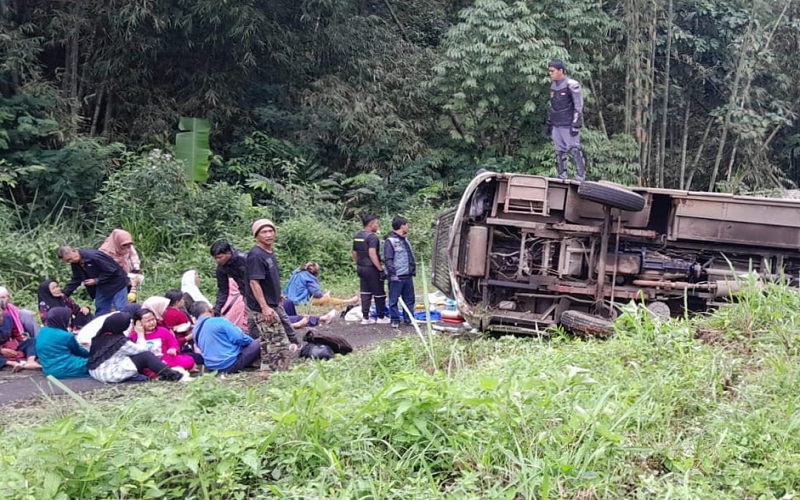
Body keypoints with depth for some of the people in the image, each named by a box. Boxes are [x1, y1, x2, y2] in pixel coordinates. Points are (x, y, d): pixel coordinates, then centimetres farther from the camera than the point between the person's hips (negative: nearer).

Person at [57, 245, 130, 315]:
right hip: (101, 287, 8)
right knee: (100, 311, 10)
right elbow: (75, 280, 4)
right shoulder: (75, 264, -3)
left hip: (116, 283, -8)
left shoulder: (93, 256, -29)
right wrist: (64, 294, -6)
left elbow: (111, 271, -26)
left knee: (122, 311, -7)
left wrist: (96, 281, -23)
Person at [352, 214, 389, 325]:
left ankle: (365, 317, 11)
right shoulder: (372, 237, -17)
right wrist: (380, 269, -23)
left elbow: (354, 253, 17)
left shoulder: (357, 236, 10)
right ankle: (381, 317, 12)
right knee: (379, 293, 4)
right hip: (371, 269, -8)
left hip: (361, 268, 8)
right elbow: (372, 254, -25)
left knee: (365, 293, 11)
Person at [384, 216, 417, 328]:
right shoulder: (390, 241, -11)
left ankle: (409, 319, 20)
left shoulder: (405, 239, 16)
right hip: (396, 277, -8)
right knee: (394, 300, 0)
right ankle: (395, 320, 7)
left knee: (409, 299, 12)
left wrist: (413, 270, 17)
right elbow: (388, 259, -14)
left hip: (408, 276, 8)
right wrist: (392, 274, -18)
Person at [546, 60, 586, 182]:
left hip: (569, 125, -7)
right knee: (559, 151, 7)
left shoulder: (571, 85, -9)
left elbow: (578, 106, -11)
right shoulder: (553, 86, 14)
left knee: (575, 150, -8)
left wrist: (575, 125, -16)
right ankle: (562, 176, 12)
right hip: (557, 125, 7)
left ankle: (580, 176, -7)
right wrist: (549, 123, 20)